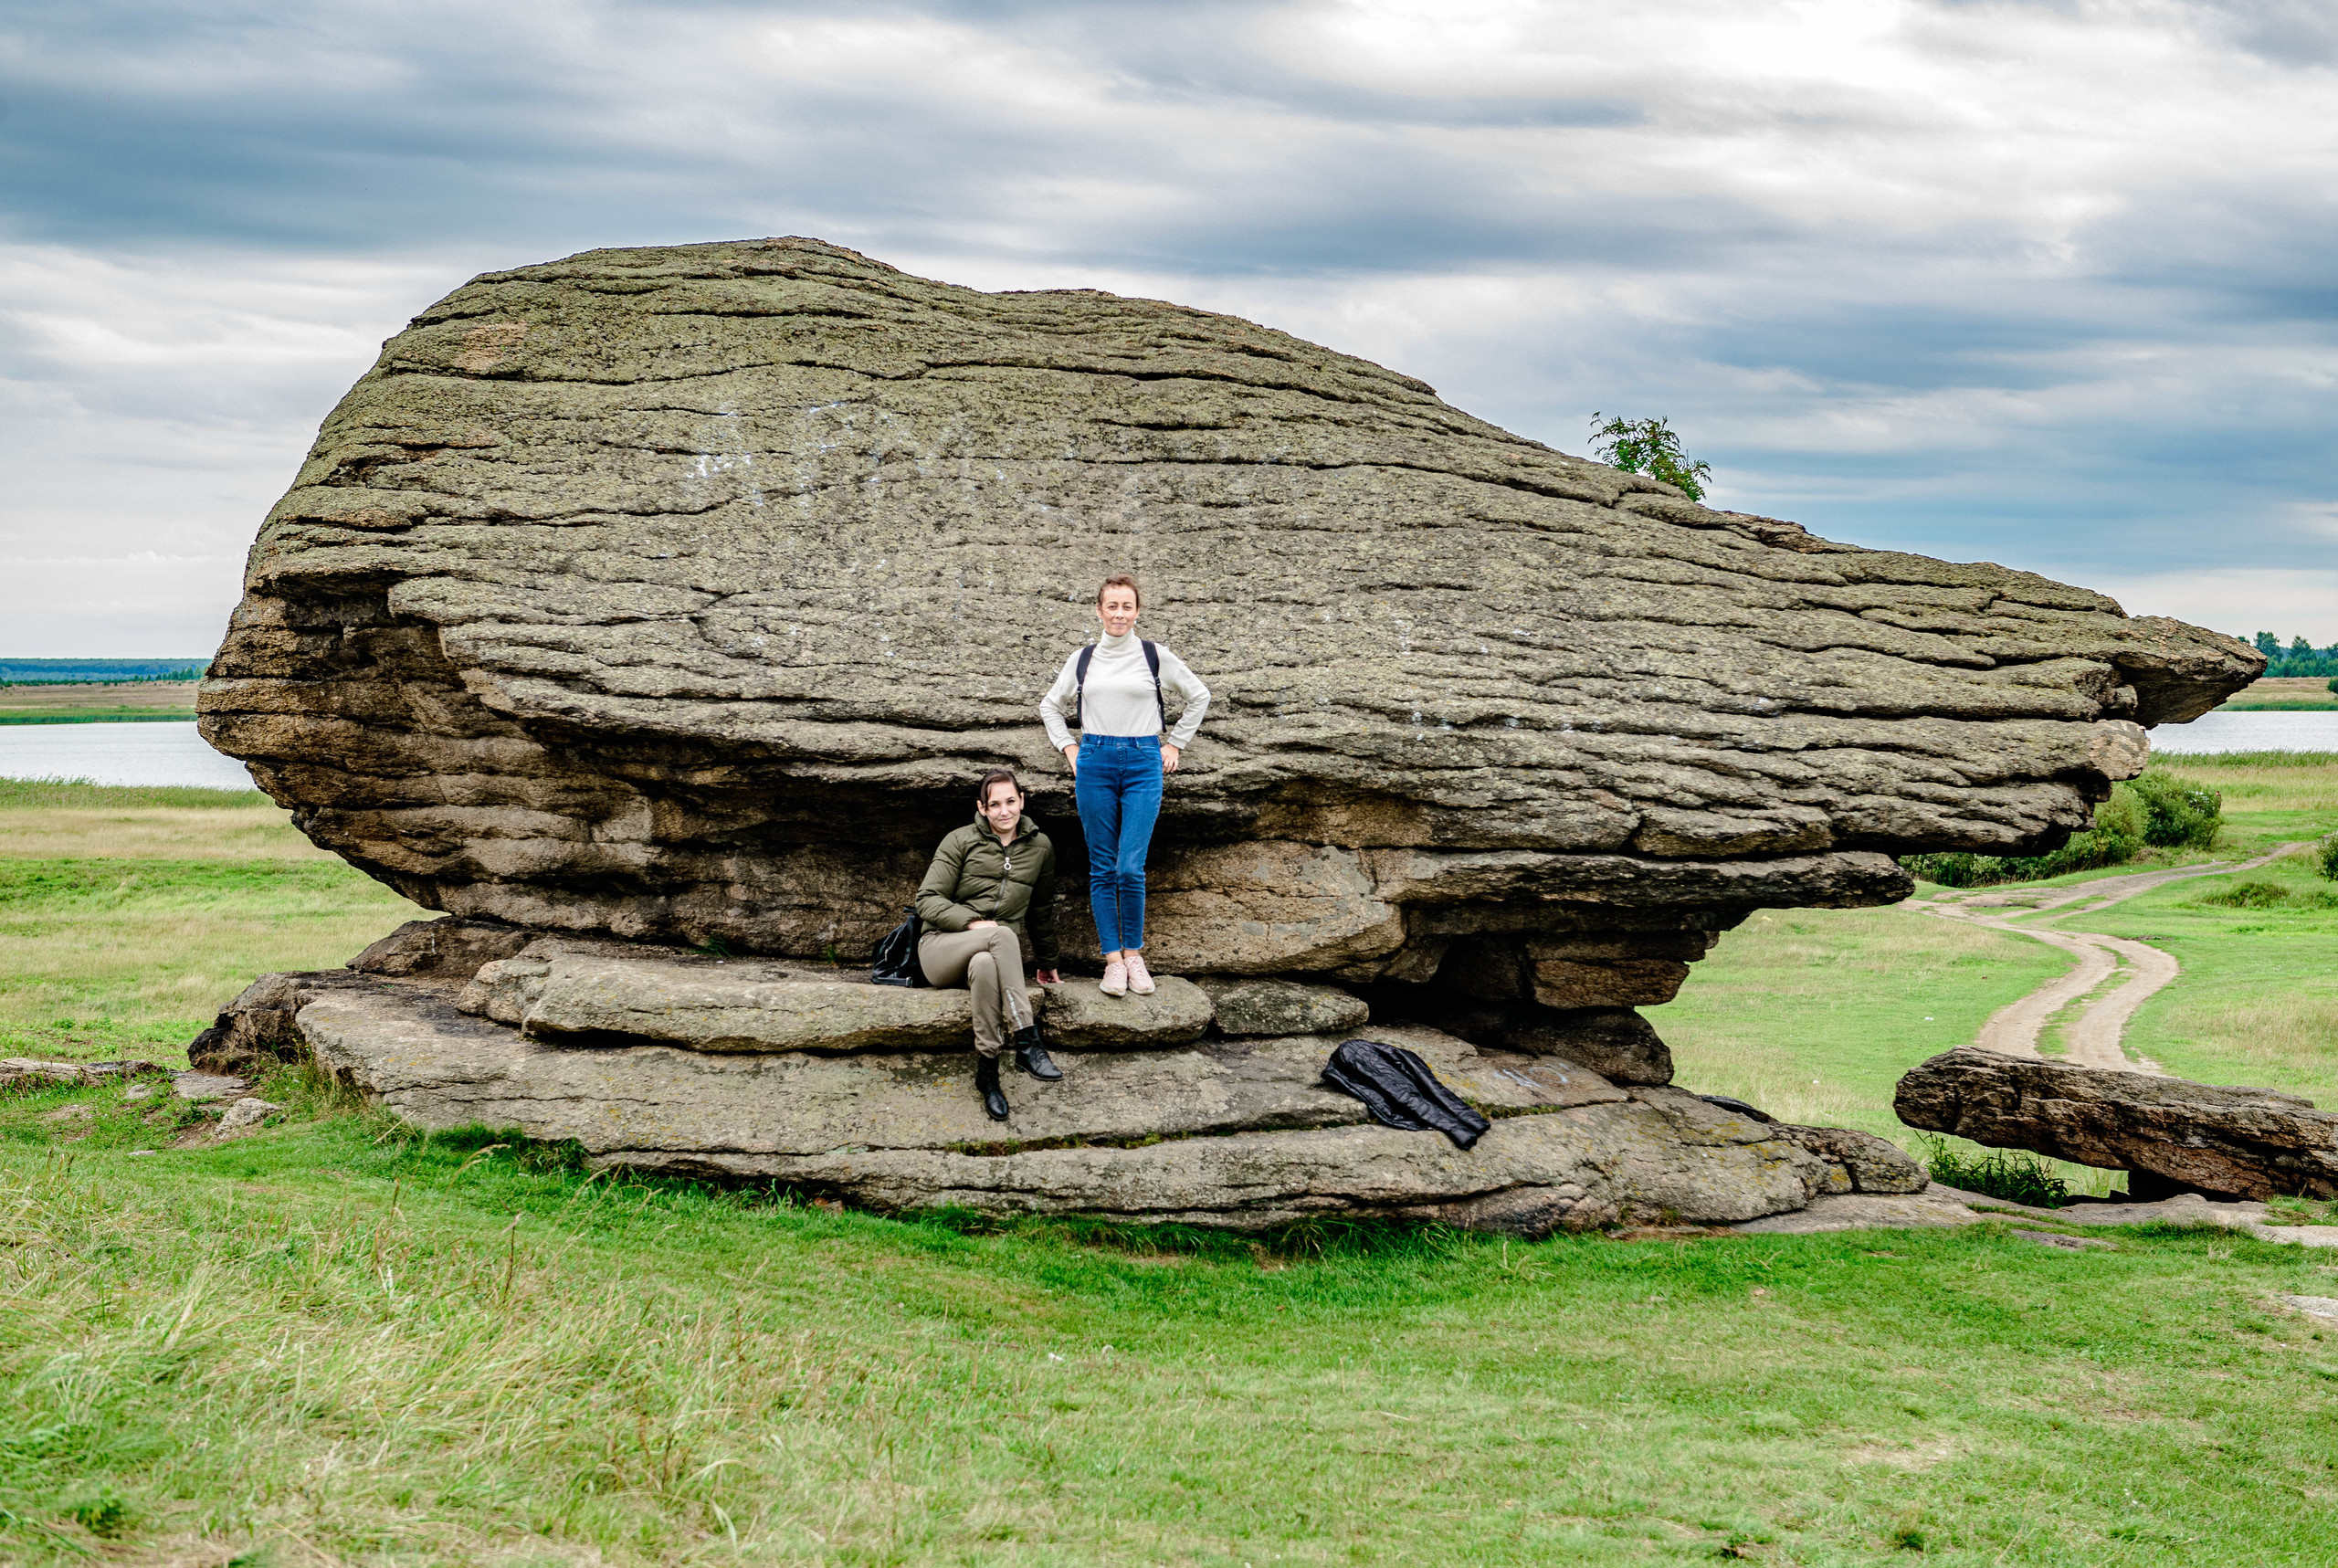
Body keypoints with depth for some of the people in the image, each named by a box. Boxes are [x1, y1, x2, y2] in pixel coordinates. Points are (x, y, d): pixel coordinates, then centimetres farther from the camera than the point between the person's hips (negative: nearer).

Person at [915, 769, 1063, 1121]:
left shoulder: (1040, 847, 13)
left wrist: (1047, 963, 30)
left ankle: (987, 1070, -39)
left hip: (994, 954, 2)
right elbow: (927, 900, -3)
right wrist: (974, 923, -17)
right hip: (942, 946, -2)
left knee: (985, 965, -41)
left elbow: (1042, 910, 25)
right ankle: (1027, 1041, -44)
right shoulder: (961, 841, 2)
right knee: (1004, 934, -38)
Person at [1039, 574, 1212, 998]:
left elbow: (1199, 697, 16)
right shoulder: (1083, 659, 8)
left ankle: (1134, 954, 7)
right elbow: (1050, 705, 24)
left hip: (1143, 764, -2)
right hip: (1094, 764, 2)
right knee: (1102, 868, 2)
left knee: (1130, 868, -10)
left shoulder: (1156, 657, 3)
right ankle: (1113, 959, 9)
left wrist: (1175, 743, 12)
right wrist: (1069, 748, 13)